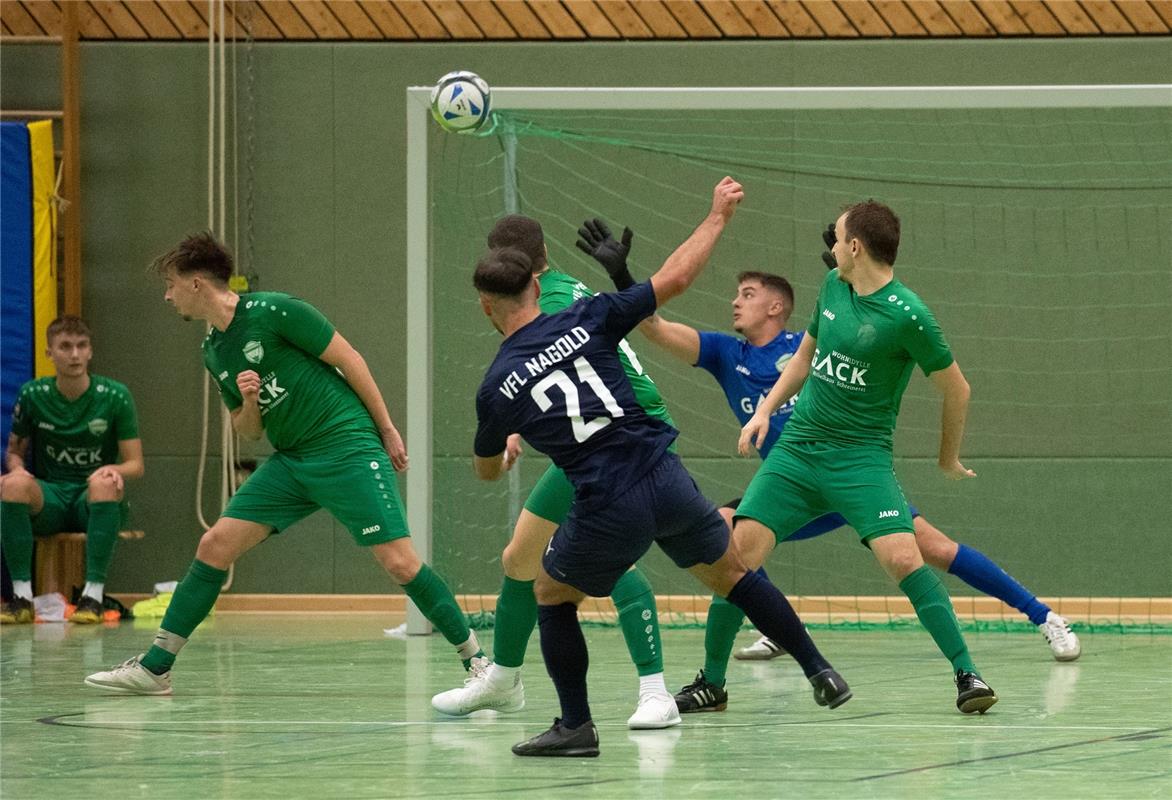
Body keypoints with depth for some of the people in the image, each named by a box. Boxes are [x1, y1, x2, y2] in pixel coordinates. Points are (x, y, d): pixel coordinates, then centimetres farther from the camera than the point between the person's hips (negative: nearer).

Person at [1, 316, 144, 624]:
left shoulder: (115, 396, -3)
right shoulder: (33, 395, 2)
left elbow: (135, 465, -2)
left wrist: (114, 470, -26)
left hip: (96, 505, -1)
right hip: (49, 500, 1)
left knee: (105, 483, -37)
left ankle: (93, 595, -35)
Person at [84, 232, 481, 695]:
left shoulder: (273, 311, -12)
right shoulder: (214, 352, 11)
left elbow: (348, 358, -8)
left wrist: (387, 430, -6)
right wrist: (248, 401, -6)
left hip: (348, 447, -7)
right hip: (290, 461, 7)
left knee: (398, 562, -15)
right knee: (215, 545, -1)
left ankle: (476, 660, -3)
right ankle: (154, 668, 4)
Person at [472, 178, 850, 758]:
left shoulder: (495, 389, 1)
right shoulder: (586, 320, 0)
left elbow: (486, 471, 19)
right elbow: (674, 279, 4)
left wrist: (505, 446, 44)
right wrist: (718, 216, 19)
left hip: (606, 514, -2)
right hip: (666, 482, 2)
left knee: (551, 596, 23)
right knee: (731, 575, 25)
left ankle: (576, 725, 16)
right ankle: (820, 672, 25)